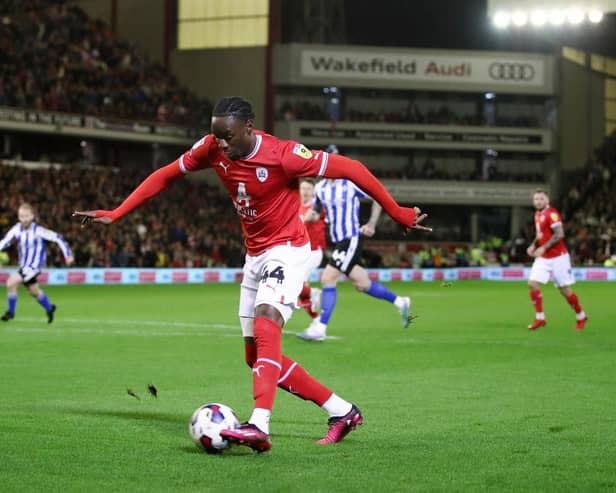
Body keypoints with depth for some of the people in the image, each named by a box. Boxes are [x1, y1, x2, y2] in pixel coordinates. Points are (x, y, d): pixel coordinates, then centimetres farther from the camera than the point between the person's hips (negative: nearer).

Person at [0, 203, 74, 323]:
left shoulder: (38, 230, -21)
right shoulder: (17, 229, -7)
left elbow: (57, 238, -15)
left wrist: (68, 254, -12)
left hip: (34, 266, -6)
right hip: (24, 266, 6)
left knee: (11, 283, -21)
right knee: (34, 291, 23)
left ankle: (10, 311, -1)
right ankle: (49, 308, 49)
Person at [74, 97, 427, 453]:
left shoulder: (283, 155, -24)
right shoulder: (212, 149, -7)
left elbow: (351, 169, -18)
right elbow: (165, 176, 4)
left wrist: (397, 213, -12)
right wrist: (114, 214, -1)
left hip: (287, 251, -7)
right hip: (255, 256, 8)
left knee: (265, 326, -31)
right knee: (256, 356, 7)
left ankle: (259, 426, -43)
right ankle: (342, 411, 17)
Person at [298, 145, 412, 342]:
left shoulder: (352, 184, -10)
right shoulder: (321, 188, 7)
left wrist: (371, 224, -8)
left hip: (352, 239, -7)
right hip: (338, 242, 7)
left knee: (327, 278, -16)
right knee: (362, 284, 12)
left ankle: (320, 328, -12)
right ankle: (400, 303, 31)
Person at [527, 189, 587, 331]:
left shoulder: (551, 214, -15)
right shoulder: (537, 215, 11)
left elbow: (559, 234, -23)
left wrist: (543, 248, -24)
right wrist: (533, 245, 7)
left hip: (558, 257, -7)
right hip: (543, 258, 7)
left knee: (565, 290, -2)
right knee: (532, 284, -9)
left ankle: (581, 317, 17)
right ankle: (540, 318, -2)